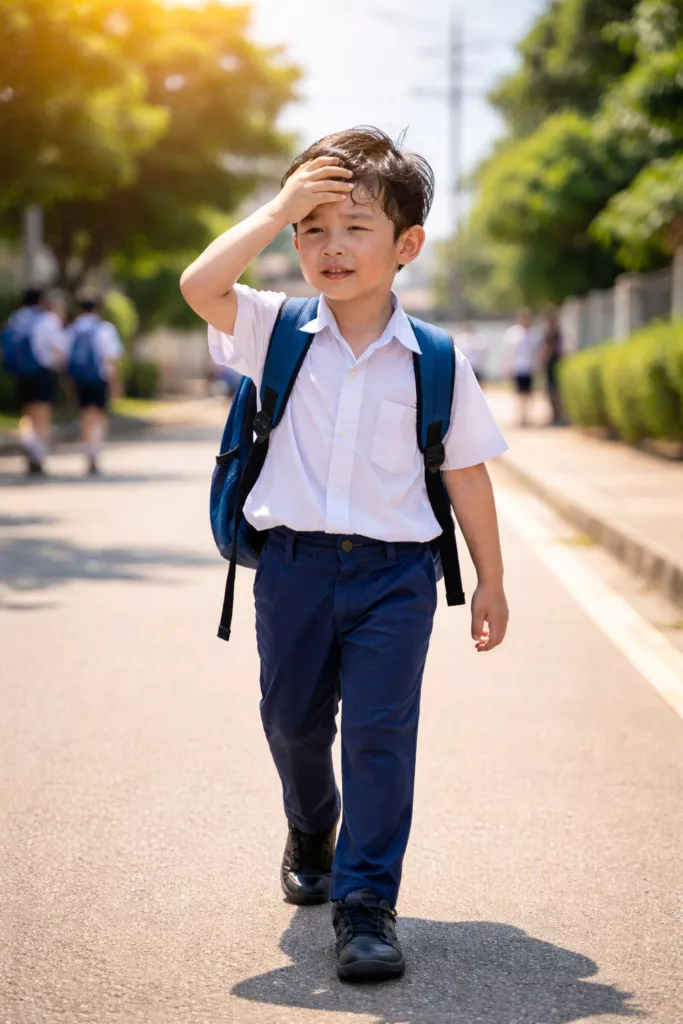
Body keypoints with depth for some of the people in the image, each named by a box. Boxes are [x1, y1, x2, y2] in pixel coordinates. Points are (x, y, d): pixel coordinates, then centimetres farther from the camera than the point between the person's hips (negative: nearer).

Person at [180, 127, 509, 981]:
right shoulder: (277, 333, -2)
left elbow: (466, 471, 4)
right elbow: (199, 286, -19)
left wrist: (489, 581, 6)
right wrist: (279, 209, -20)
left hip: (394, 572, -2)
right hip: (293, 561, 2)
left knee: (380, 731, -7)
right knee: (293, 720, 17)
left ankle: (366, 900, 2)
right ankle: (310, 831, 47)